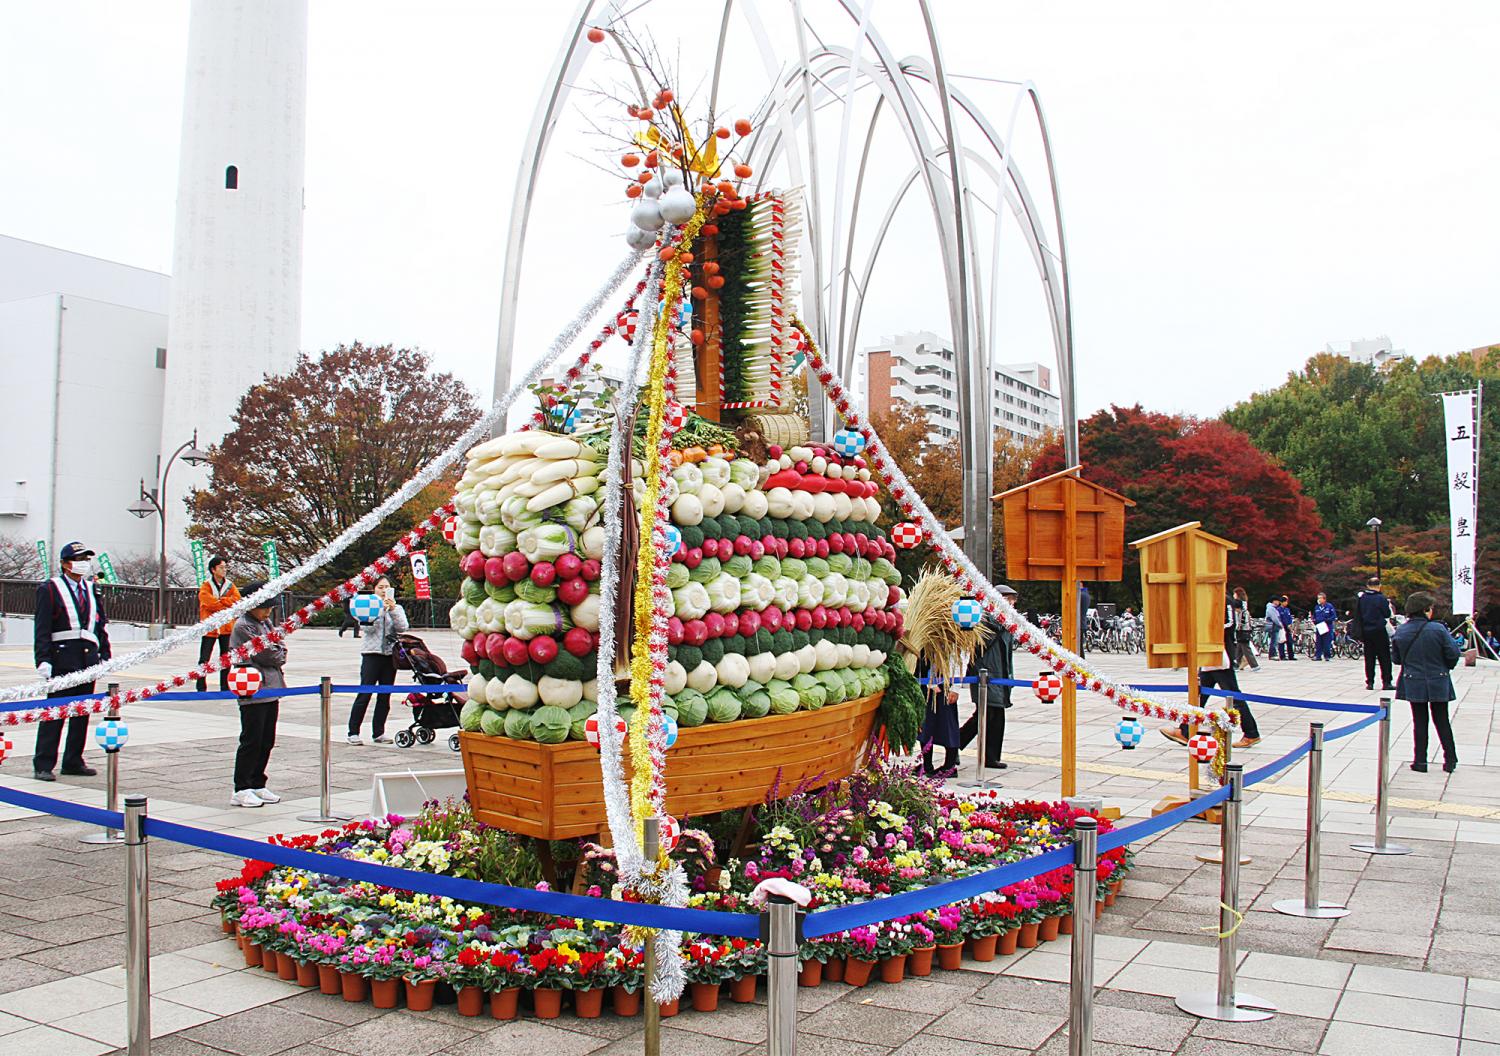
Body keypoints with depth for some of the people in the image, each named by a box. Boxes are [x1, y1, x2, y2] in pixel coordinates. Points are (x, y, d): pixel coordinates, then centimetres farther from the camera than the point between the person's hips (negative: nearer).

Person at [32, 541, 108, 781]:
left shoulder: (91, 590, 17)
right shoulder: (49, 589, 0)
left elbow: (102, 624, 18)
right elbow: (42, 628, -6)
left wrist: (104, 654, 11)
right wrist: (43, 660, -14)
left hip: (88, 659, 6)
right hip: (62, 659, -6)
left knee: (82, 712, 9)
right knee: (54, 712, -5)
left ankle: (73, 762, 17)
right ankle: (43, 765, 1)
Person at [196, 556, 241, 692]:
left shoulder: (230, 586, 9)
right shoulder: (206, 586, -1)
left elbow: (237, 600, -6)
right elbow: (210, 602, -16)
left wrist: (220, 601, -17)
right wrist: (228, 604, -12)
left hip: (227, 627, 3)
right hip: (209, 627, -3)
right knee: (204, 659, -1)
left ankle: (225, 687, 14)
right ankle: (201, 688, 5)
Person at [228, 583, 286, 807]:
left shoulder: (266, 623, 16)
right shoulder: (242, 626, -10)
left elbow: (281, 649, 13)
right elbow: (263, 654, -15)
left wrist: (276, 656, -6)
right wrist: (279, 656, 3)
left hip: (271, 690, 8)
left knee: (267, 742, 11)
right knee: (251, 742, -4)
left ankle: (257, 785, 20)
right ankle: (241, 790, 3)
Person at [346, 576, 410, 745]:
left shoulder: (397, 609, 14)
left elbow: (402, 628, -3)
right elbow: (368, 627, -8)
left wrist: (392, 609, -12)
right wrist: (381, 609, -15)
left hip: (390, 655, 3)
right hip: (371, 654, -3)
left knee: (385, 696, 4)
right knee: (364, 694, -7)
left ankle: (378, 732, 10)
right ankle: (353, 732, -3)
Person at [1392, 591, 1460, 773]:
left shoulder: (1400, 632, -6)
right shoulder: (1438, 629, -16)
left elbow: (1397, 659, 3)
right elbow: (1454, 654, -11)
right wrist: (1446, 667, 9)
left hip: (1413, 683, 1)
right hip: (1438, 683, -1)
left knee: (1419, 722, 9)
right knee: (1442, 721, 13)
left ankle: (1420, 761, 10)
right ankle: (1450, 760, 15)